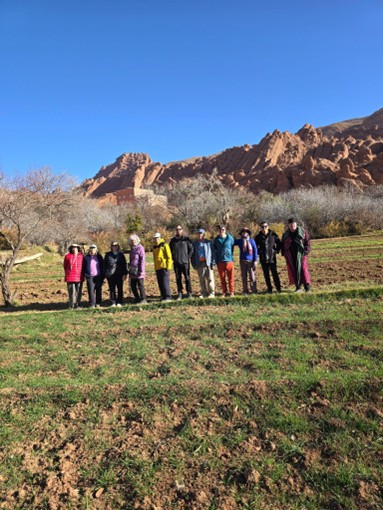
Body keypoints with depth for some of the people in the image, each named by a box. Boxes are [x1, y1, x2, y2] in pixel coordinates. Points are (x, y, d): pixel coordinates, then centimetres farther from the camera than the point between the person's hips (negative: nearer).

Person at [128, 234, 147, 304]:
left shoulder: (140, 248, -10)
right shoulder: (132, 249, 15)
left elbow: (142, 260, -14)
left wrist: (141, 271, -17)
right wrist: (129, 268, 19)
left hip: (138, 271, -8)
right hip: (132, 271, 8)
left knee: (140, 285, -2)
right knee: (133, 285, 12)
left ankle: (143, 299, 7)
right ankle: (137, 298, 25)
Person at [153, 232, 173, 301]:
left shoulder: (164, 245, -5)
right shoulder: (154, 247, 17)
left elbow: (169, 256, -9)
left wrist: (168, 266, -13)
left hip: (164, 267, -8)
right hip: (157, 268, 8)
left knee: (165, 282, -7)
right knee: (160, 283, 8)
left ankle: (168, 296, -2)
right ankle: (163, 296, 16)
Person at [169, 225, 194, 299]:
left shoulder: (186, 239, 2)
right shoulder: (173, 240, 10)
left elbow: (191, 248, 5)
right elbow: (170, 250, 19)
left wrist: (188, 257, -3)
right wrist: (173, 258, 8)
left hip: (185, 262, -3)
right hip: (176, 263, 3)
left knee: (187, 278, -3)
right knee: (178, 278, 4)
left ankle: (189, 293, 4)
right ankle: (179, 293, 10)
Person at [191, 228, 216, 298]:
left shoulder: (209, 242, 3)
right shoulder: (195, 243, 11)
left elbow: (213, 253, 2)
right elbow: (193, 254, 12)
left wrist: (213, 262, -5)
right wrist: (194, 264, 4)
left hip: (208, 263, -3)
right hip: (199, 264, 3)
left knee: (210, 278, -3)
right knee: (202, 279, 6)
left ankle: (211, 293, 3)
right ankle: (204, 293, 13)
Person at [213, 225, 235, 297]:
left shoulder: (230, 238, -1)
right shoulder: (216, 240, 6)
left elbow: (233, 248, 8)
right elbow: (214, 250, 14)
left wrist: (232, 257, 6)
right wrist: (216, 260, 10)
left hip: (229, 260, -2)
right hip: (220, 261, 2)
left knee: (231, 277, 2)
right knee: (222, 278, 6)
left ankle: (231, 292, 11)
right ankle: (224, 291, 17)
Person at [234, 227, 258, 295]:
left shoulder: (251, 240, 4)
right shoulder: (239, 241, 7)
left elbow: (255, 250, 2)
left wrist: (255, 261, -3)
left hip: (251, 261, -1)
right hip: (242, 261, 2)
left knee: (252, 276, -3)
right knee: (244, 277, 4)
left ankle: (254, 290, 4)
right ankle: (245, 291, 11)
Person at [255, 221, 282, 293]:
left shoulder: (273, 234, -1)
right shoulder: (258, 237, -1)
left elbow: (279, 243, 10)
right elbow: (255, 246, 11)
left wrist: (276, 251, 2)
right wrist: (259, 252, 1)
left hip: (272, 258, -1)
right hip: (263, 259, 1)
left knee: (274, 273, -2)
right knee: (266, 274, 6)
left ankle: (278, 288, 9)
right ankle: (269, 288, 15)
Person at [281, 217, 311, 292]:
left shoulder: (302, 232, 2)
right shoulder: (285, 234, 11)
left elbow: (307, 242, 2)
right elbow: (283, 244, 19)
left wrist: (306, 251, -8)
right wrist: (284, 254, 10)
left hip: (300, 254, -3)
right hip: (290, 256, 3)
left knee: (303, 269, -9)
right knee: (293, 271, 2)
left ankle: (307, 286, -2)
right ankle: (298, 287, 10)